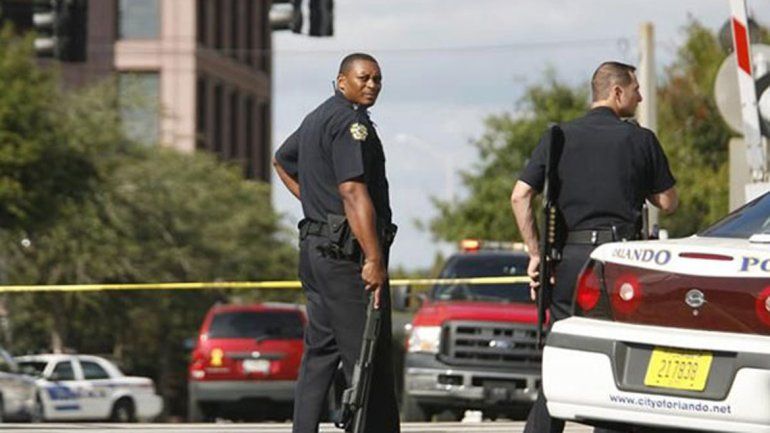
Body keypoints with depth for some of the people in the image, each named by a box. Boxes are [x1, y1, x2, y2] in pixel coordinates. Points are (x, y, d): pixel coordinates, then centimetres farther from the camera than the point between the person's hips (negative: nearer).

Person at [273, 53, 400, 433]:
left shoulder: (316, 119, 18)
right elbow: (353, 192, -23)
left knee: (319, 355, 11)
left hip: (315, 247, 10)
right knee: (369, 362, -10)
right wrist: (374, 260, -26)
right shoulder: (350, 121, -13)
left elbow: (282, 160, 37)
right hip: (347, 253, -10)